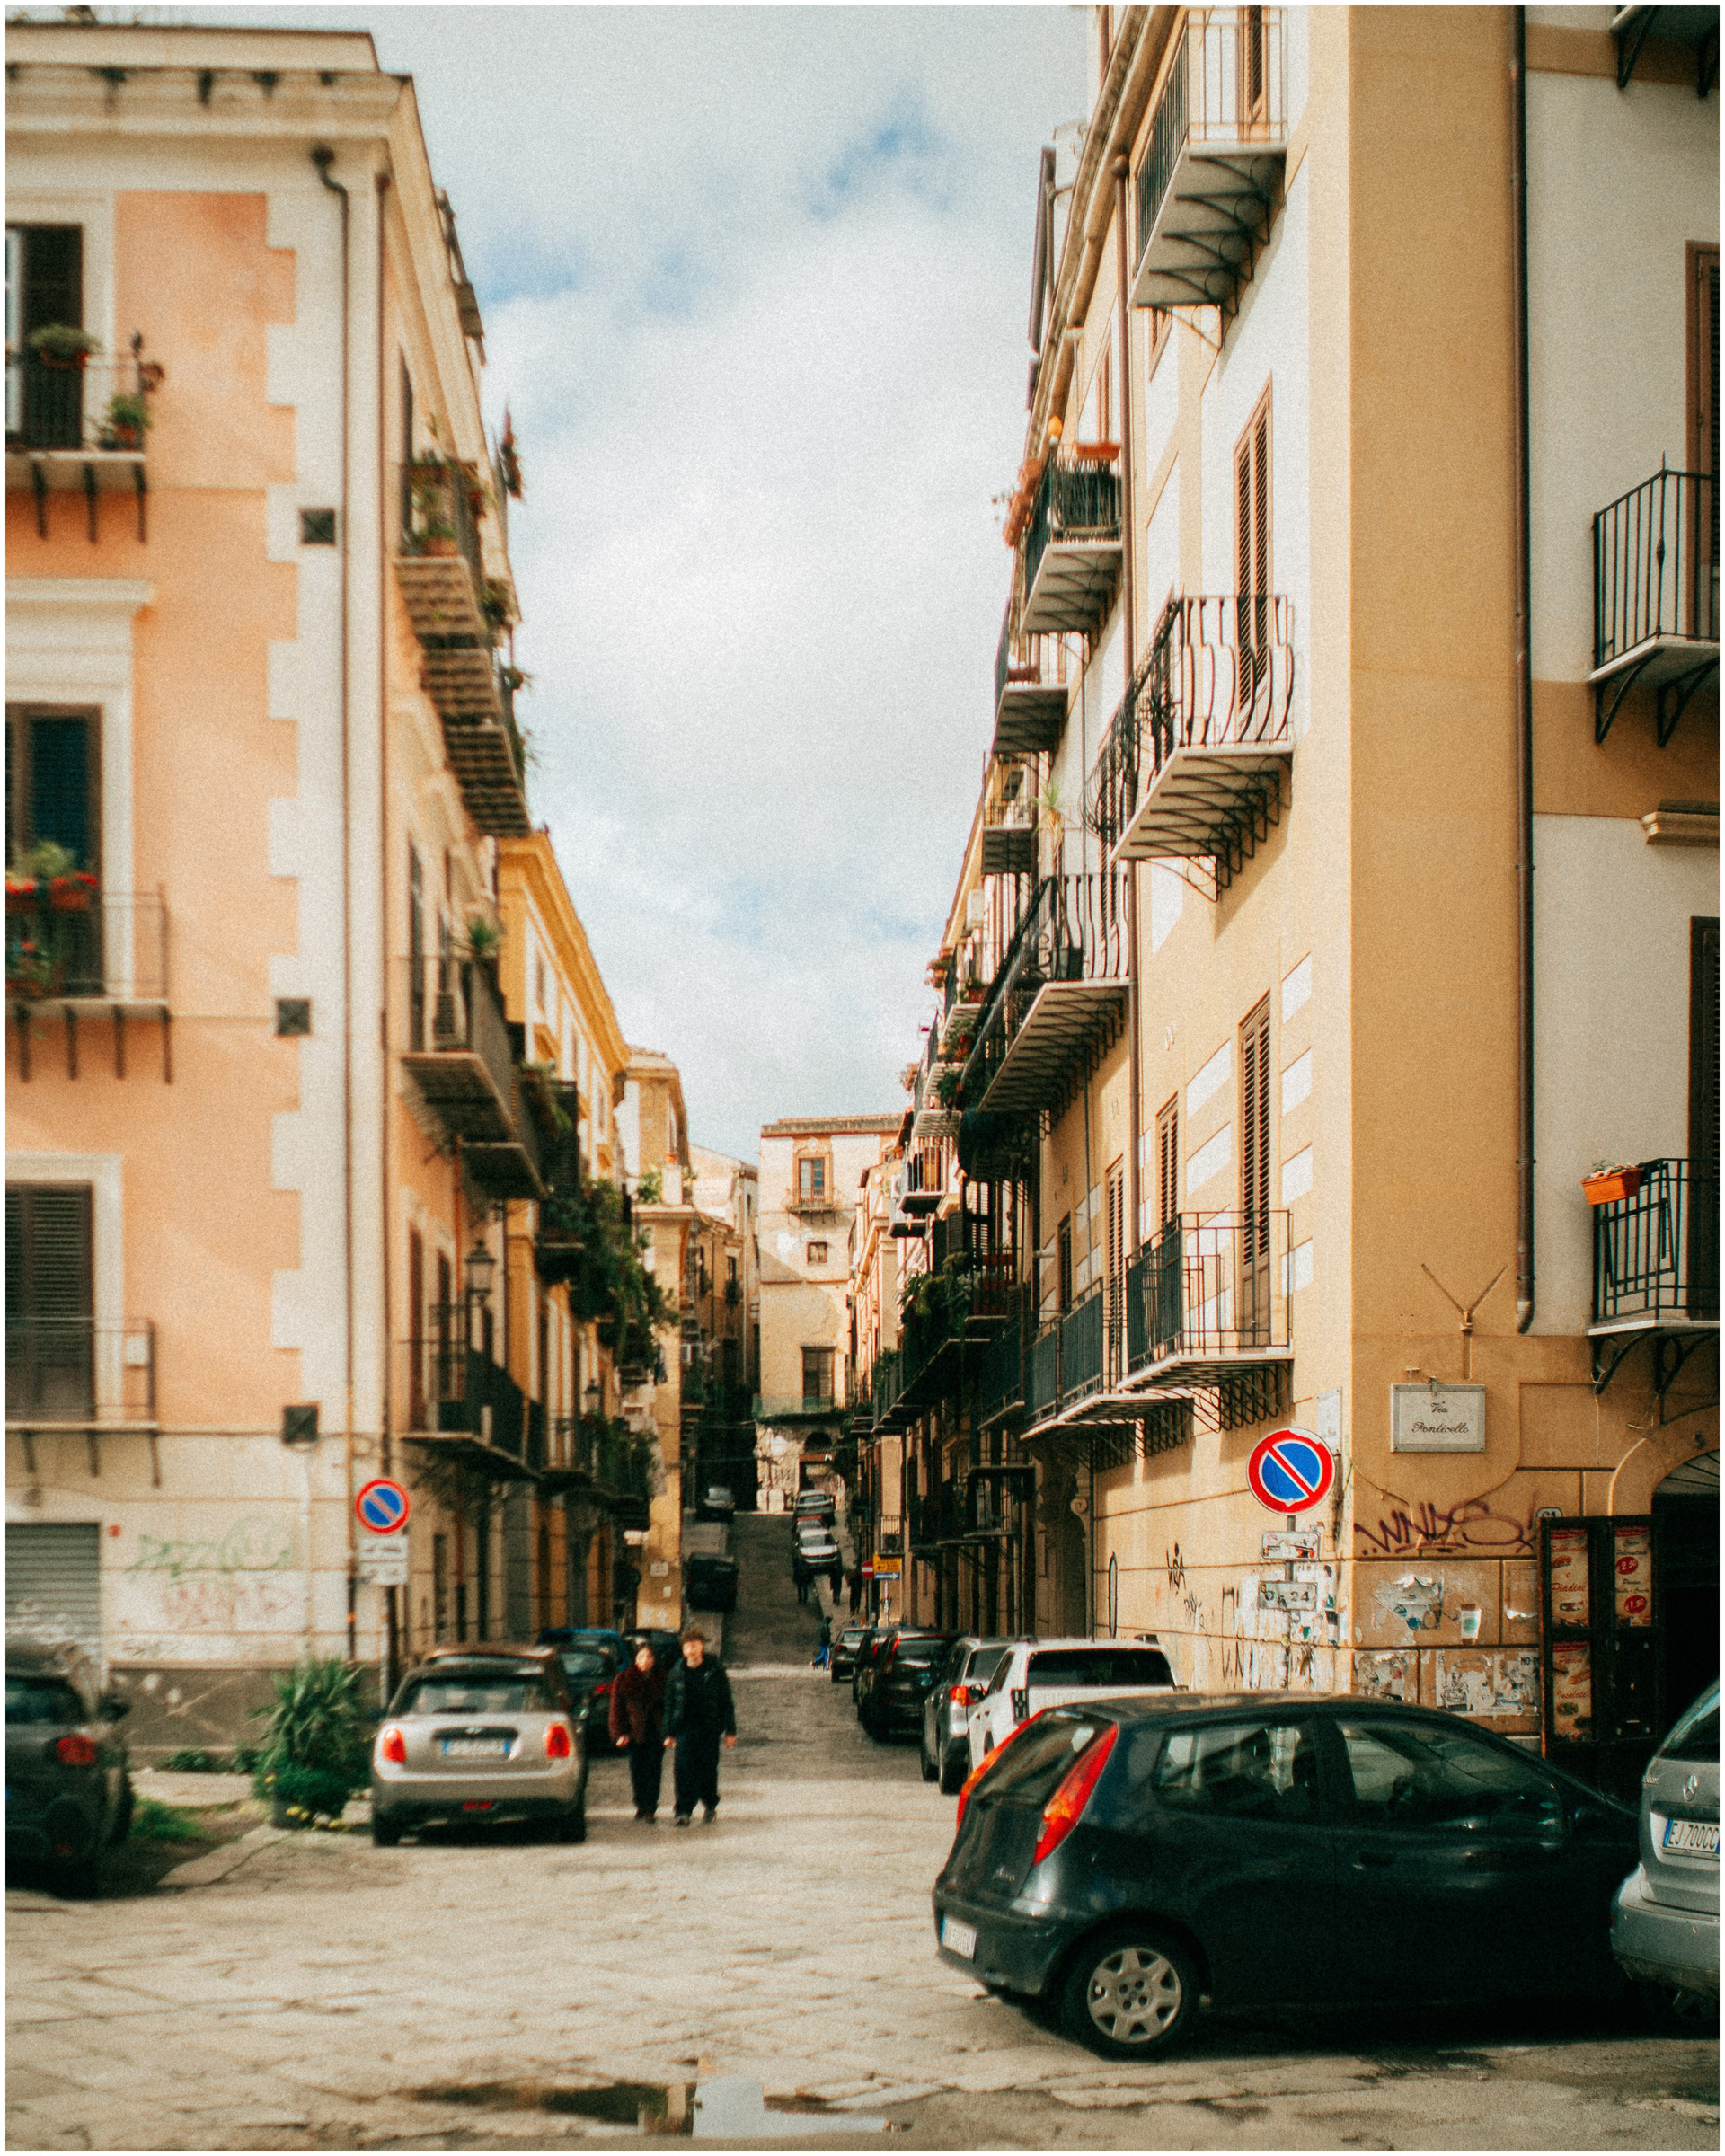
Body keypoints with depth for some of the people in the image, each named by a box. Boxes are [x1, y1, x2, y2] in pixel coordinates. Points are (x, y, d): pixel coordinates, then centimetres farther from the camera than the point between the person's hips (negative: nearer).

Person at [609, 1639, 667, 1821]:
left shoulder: (663, 1679, 6)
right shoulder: (624, 1680, 5)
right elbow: (617, 1709, 5)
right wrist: (620, 1733, -3)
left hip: (656, 1733, 0)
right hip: (634, 1733, 0)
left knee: (654, 1770, -4)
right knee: (637, 1771, 3)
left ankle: (650, 1808, 0)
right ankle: (641, 1806, 15)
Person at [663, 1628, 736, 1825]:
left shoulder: (715, 1671, 1)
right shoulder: (678, 1673, 6)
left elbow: (726, 1703, 5)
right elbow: (669, 1704, 11)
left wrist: (730, 1731, 2)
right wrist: (669, 1733, 8)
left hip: (709, 1728, -1)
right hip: (685, 1729, 1)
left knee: (708, 1769, 7)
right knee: (682, 1768, -11)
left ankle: (710, 1804, 28)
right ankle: (684, 1811, -8)